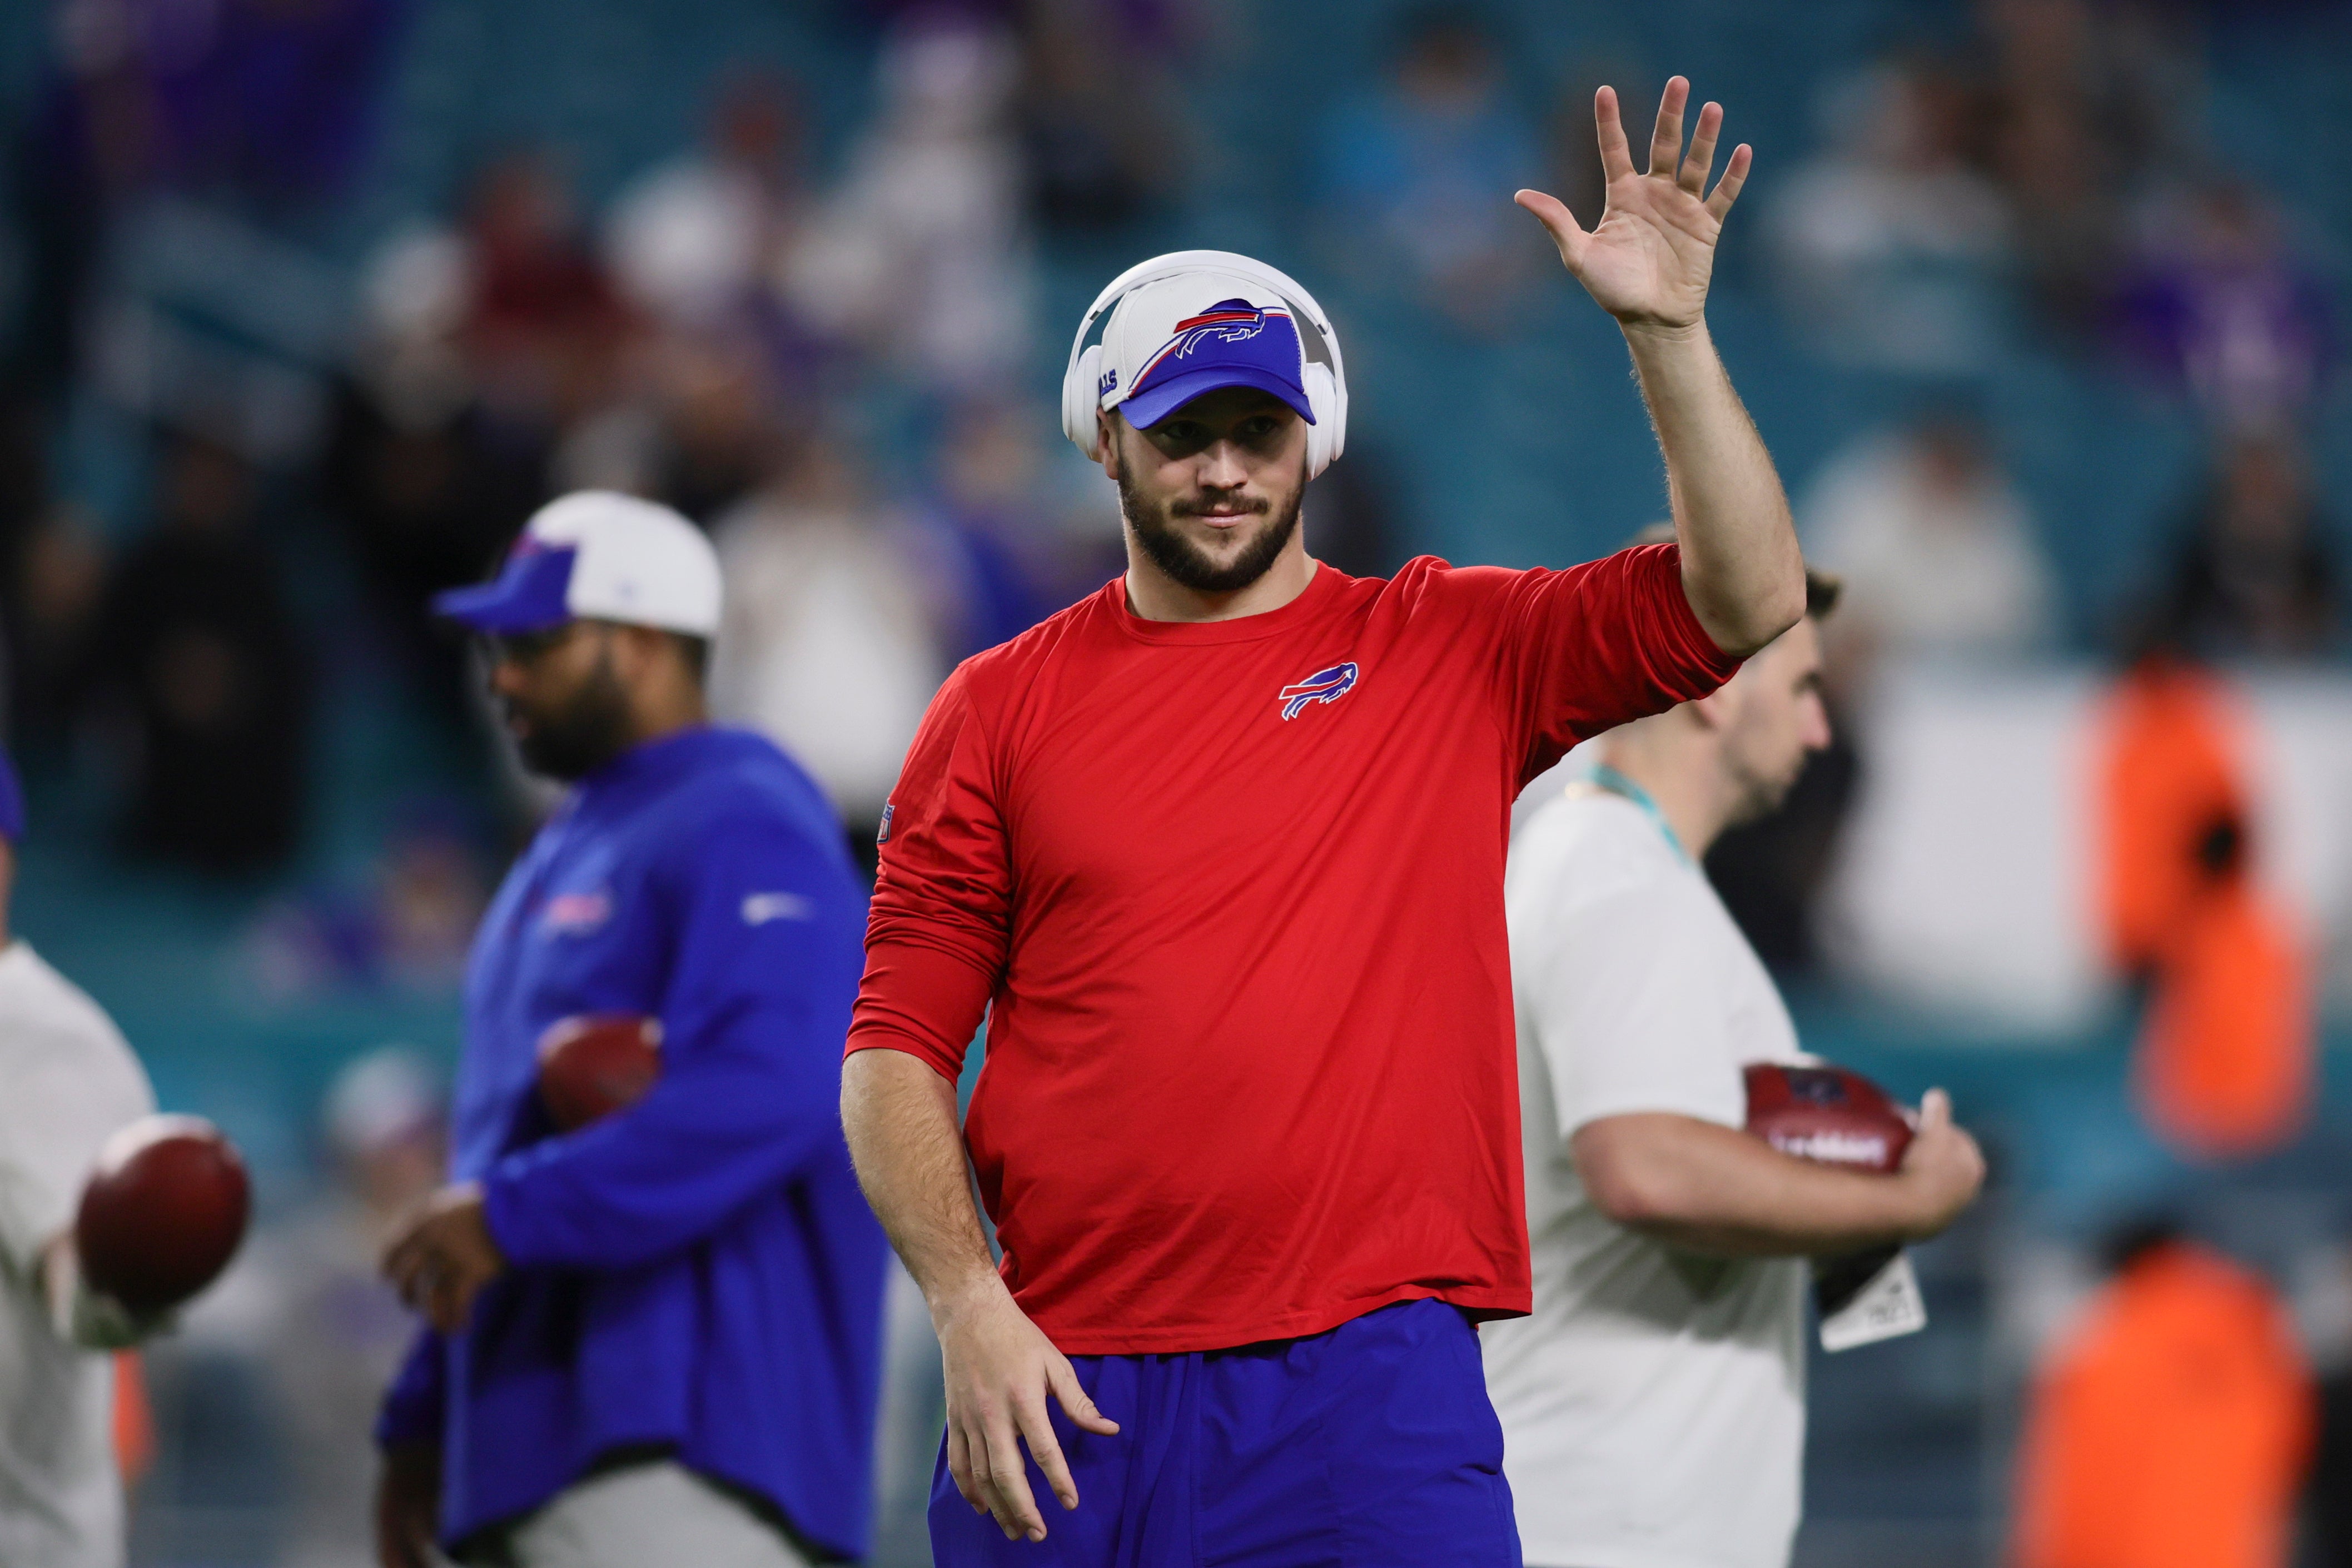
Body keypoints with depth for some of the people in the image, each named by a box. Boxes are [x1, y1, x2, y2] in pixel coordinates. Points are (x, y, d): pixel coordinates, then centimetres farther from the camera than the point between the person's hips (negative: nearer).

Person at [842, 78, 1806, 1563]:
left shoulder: (1452, 649, 8)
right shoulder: (1002, 707, 8)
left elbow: (1747, 600, -3)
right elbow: (896, 1051, 6)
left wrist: (1667, 330, -11)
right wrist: (969, 1305, -8)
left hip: (1372, 1383, -1)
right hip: (1064, 1389, 1)